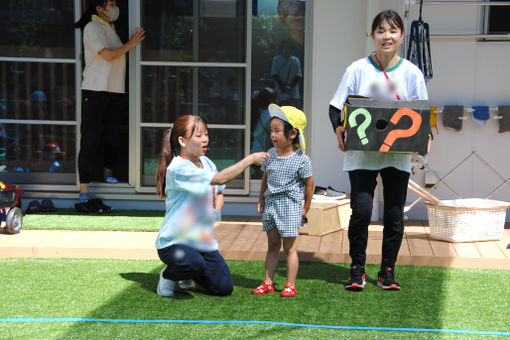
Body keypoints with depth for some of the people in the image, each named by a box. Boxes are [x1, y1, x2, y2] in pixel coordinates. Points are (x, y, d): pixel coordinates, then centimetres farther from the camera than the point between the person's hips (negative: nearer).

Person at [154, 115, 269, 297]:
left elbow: (217, 192, 22)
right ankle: (168, 275, -3)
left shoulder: (205, 162, 7)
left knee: (224, 288, -2)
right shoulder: (178, 168, -21)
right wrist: (251, 159, -25)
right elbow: (220, 178, -30)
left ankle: (188, 274, 26)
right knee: (194, 263, -39)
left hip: (203, 240, 8)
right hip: (173, 241, -7)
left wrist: (218, 200, -2)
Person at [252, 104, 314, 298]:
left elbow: (309, 184, -2)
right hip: (271, 203, 5)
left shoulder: (301, 160, -10)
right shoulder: (270, 155, 5)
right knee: (272, 246, 12)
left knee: (289, 247, 2)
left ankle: (290, 285, 9)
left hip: (290, 205, -5)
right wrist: (261, 200, 13)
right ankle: (268, 283, 16)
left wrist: (306, 208, 1)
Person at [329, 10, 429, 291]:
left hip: (398, 155, 2)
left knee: (394, 215, 4)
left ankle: (387, 271, 19)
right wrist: (339, 129, -17)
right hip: (362, 153, -2)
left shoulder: (412, 73, 3)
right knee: (361, 209, -12)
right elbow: (336, 106, 2)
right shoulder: (358, 69, 0)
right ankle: (357, 270, 5)